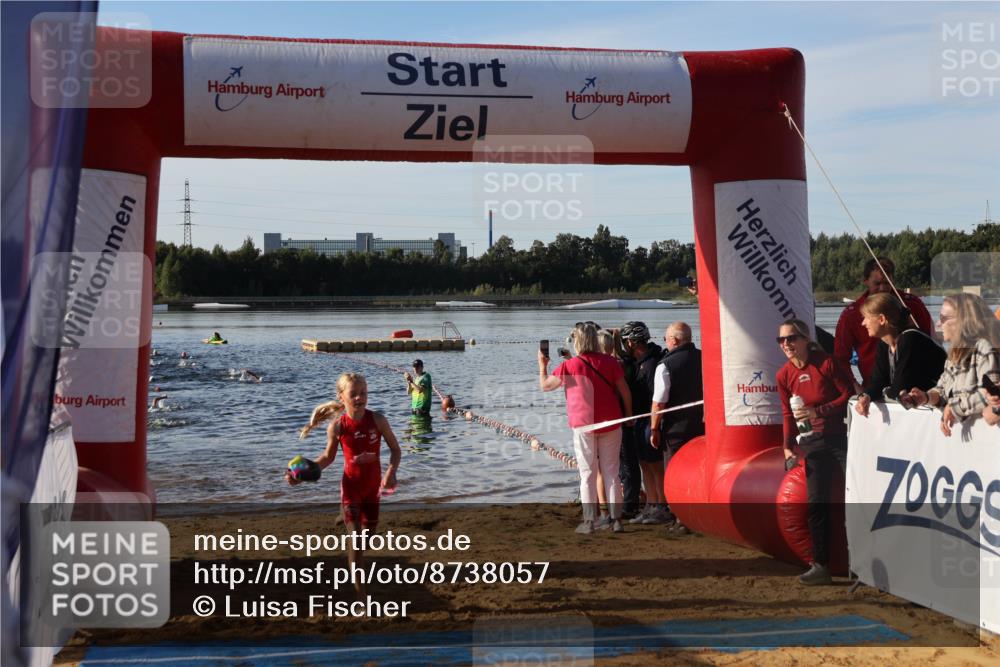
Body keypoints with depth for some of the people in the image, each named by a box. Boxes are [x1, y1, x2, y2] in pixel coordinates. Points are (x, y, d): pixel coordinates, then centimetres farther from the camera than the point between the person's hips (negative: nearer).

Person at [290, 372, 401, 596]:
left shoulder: (377, 419, -13)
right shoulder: (337, 426, -15)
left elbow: (395, 450, -5)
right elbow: (328, 457, 1)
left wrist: (391, 472, -23)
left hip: (373, 485, 3)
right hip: (351, 486, -2)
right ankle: (359, 590, -1)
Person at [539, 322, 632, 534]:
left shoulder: (569, 366, -7)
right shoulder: (609, 362, -1)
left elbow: (545, 385, 5)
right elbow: (625, 391, 1)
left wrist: (542, 365, 22)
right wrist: (629, 415, 14)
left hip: (583, 425, -2)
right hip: (610, 424, 2)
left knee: (587, 473, 4)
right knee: (611, 472, 8)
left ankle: (589, 521, 3)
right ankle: (616, 519, 7)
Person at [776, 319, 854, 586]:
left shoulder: (826, 363, -10)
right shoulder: (784, 376, 3)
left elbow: (850, 394, -10)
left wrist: (818, 412, -18)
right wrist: (788, 447, 2)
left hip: (842, 435, -4)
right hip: (813, 443, 4)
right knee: (816, 504, 3)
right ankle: (820, 565, 8)